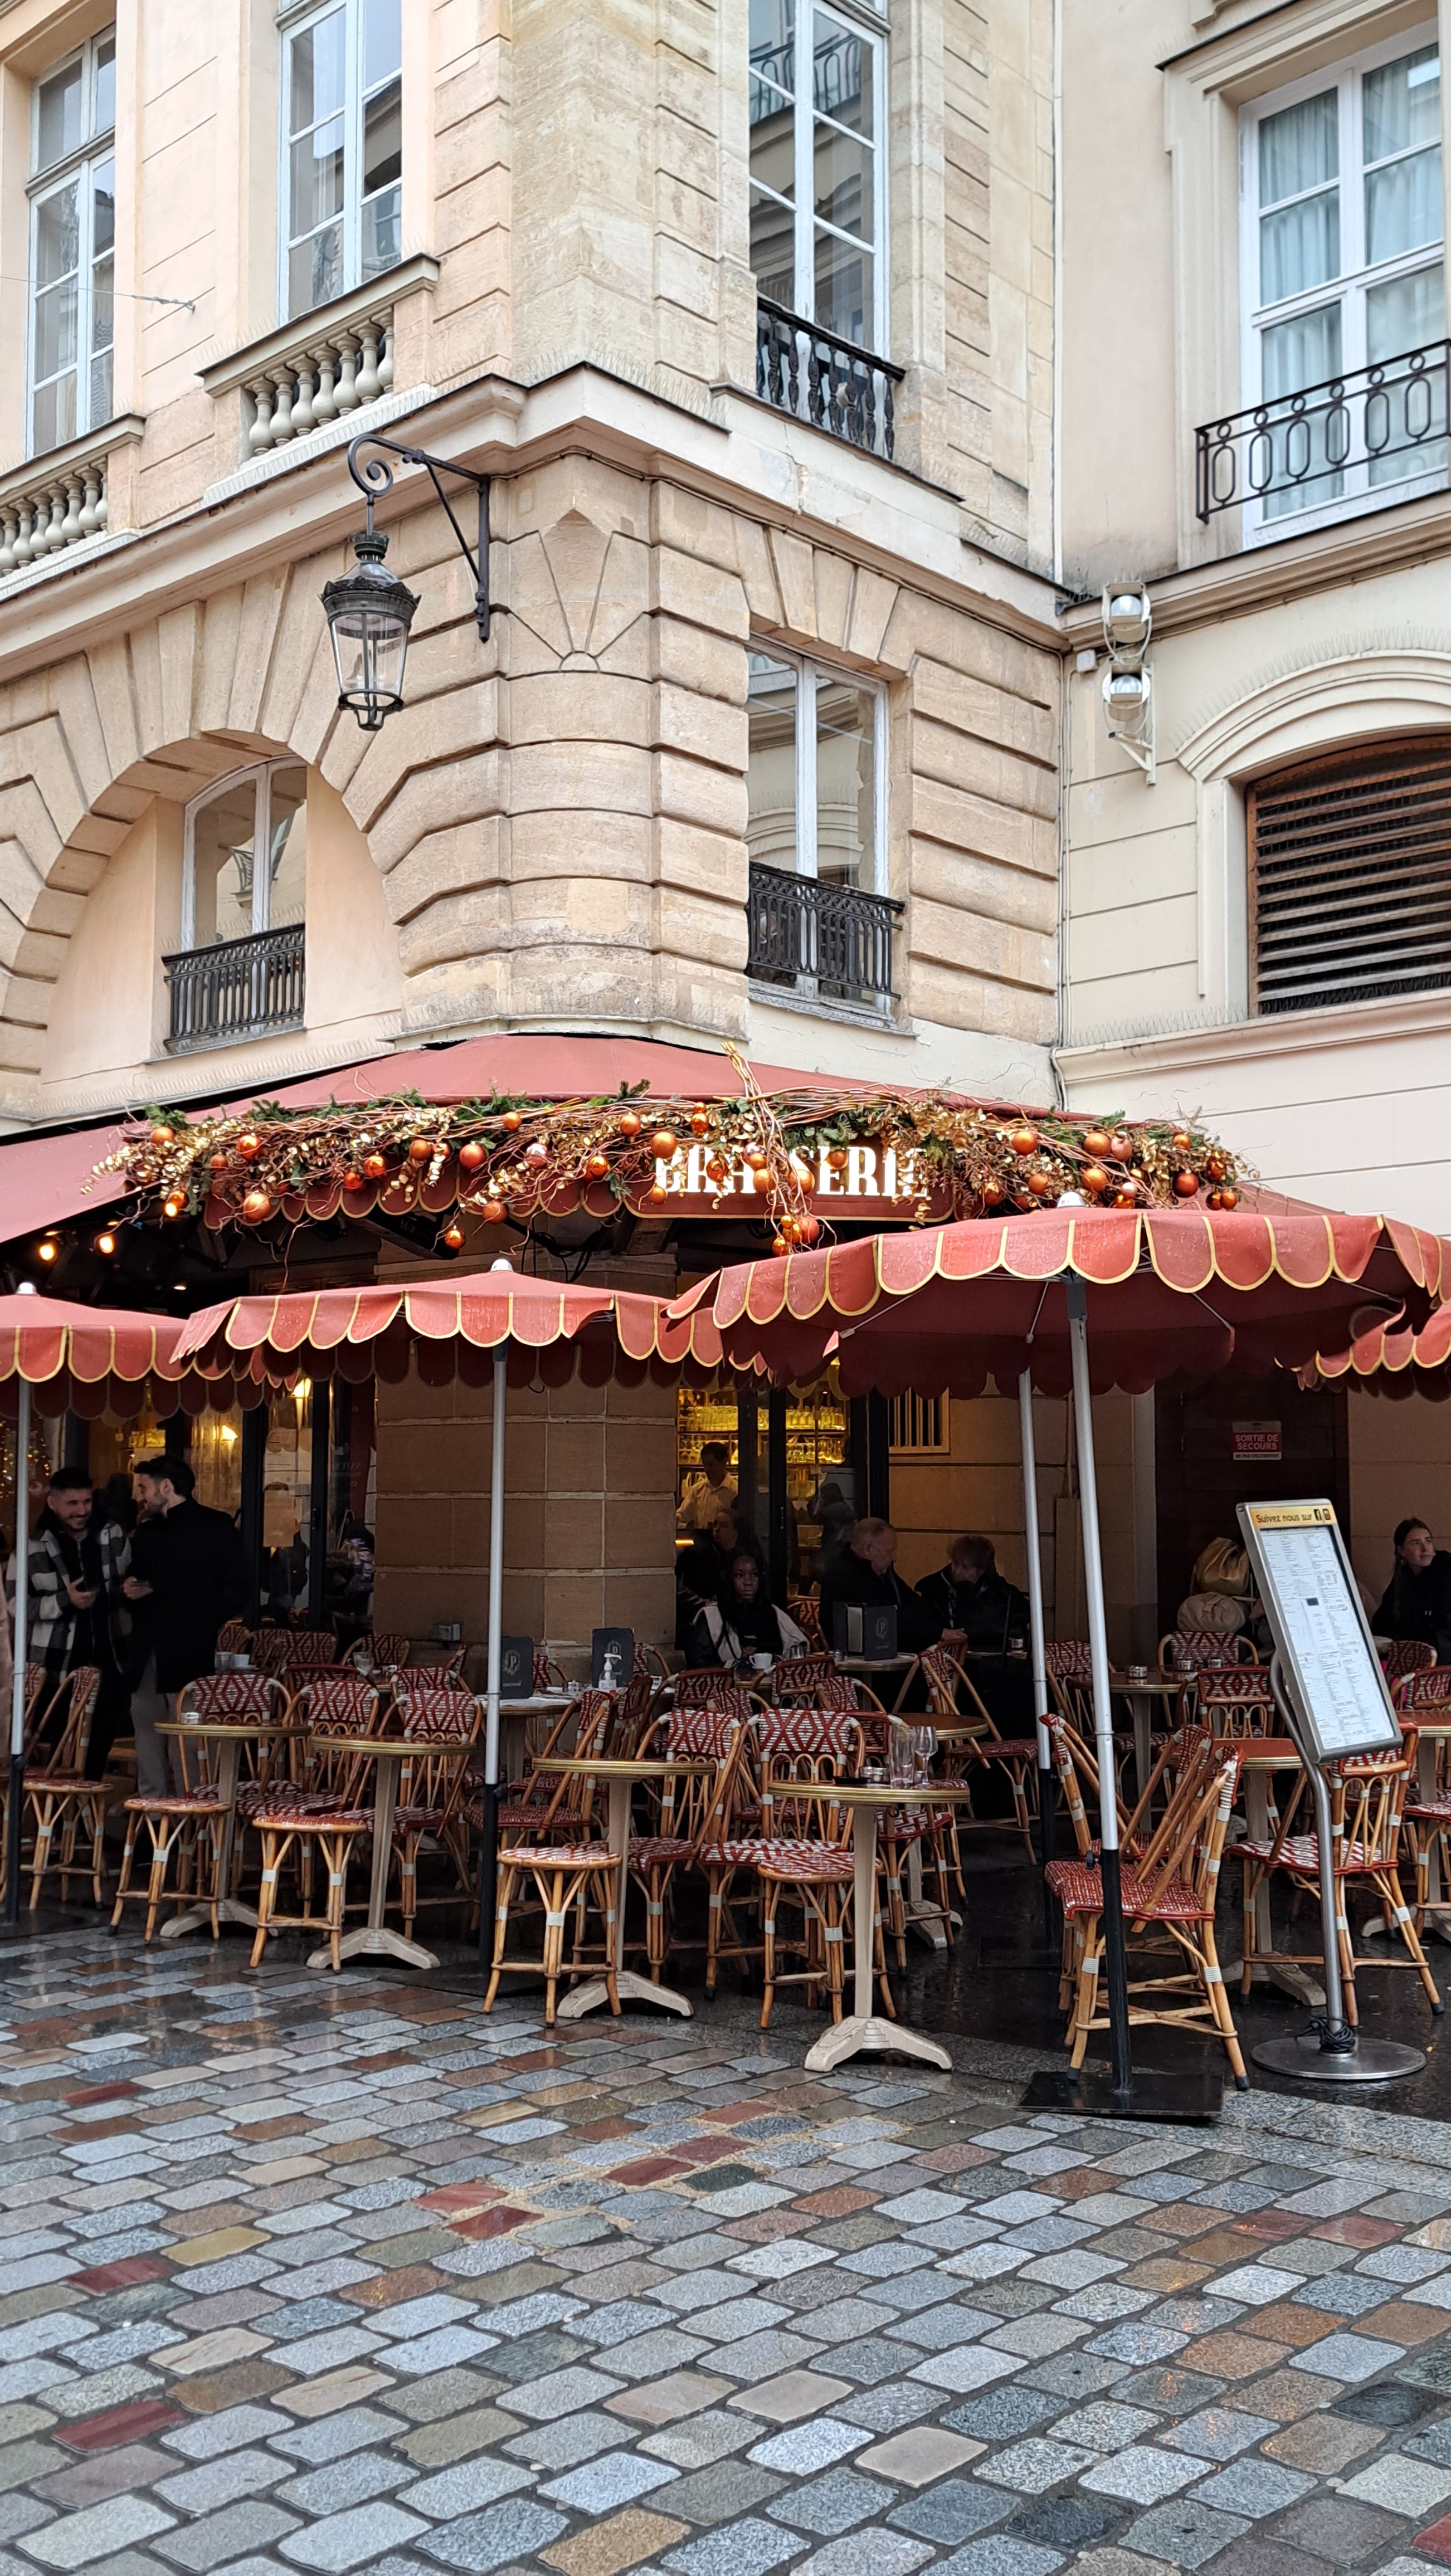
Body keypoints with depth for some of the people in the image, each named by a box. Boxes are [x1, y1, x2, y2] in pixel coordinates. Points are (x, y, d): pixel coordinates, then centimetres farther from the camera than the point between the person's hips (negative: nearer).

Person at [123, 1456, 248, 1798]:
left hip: (191, 1655, -7)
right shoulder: (146, 1531, 21)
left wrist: (200, 1626, -13)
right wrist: (130, 1589, 9)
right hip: (147, 1655, 7)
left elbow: (236, 1591, -5)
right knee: (147, 1734, 7)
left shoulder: (216, 1527, 0)